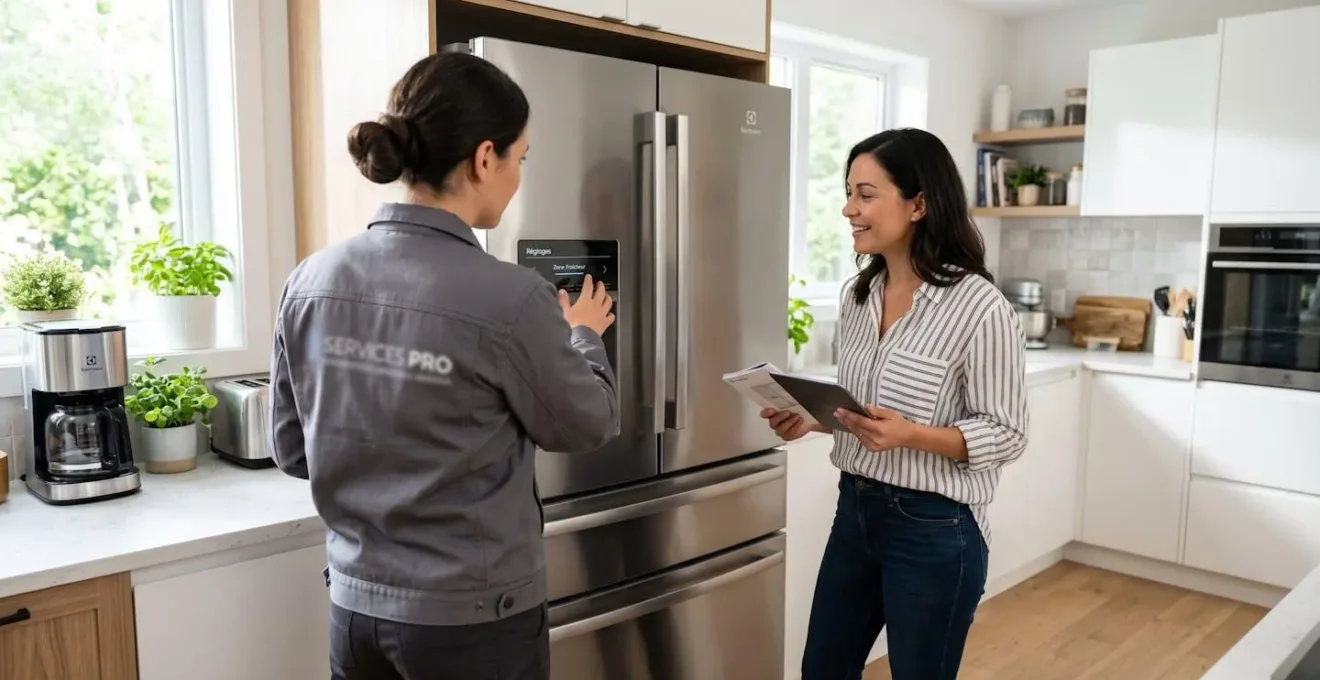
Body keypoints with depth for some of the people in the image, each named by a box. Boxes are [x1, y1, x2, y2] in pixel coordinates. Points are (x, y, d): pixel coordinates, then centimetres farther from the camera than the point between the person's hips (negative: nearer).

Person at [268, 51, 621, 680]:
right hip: (472, 618, -4)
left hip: (357, 606, 5)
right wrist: (584, 337, 12)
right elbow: (588, 426, -5)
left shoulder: (310, 282, -6)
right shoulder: (508, 299, -22)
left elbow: (292, 450, 5)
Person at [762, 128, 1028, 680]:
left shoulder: (979, 307, -18)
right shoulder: (857, 295, 3)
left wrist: (912, 435, -28)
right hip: (856, 510, 7)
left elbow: (1006, 436, -14)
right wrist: (812, 418, -5)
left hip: (934, 529, -6)